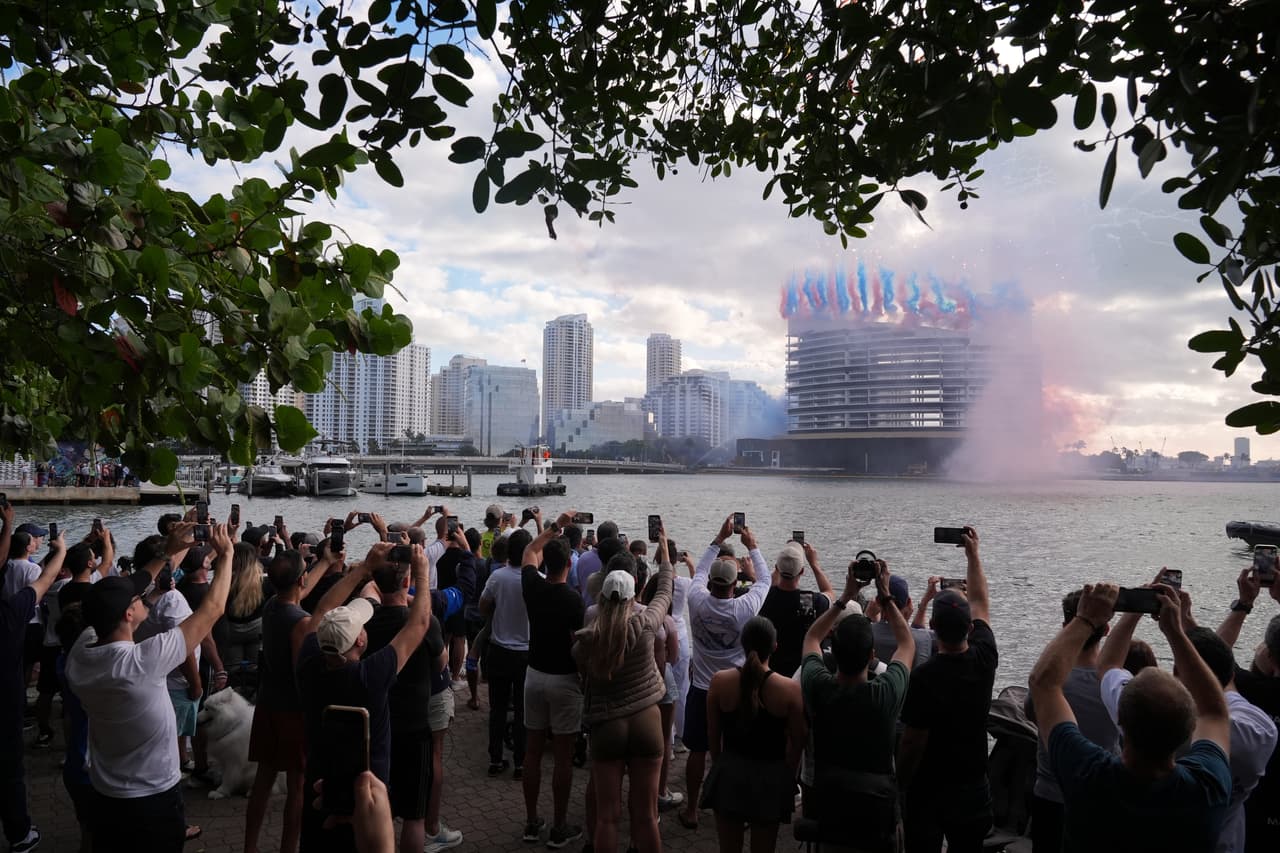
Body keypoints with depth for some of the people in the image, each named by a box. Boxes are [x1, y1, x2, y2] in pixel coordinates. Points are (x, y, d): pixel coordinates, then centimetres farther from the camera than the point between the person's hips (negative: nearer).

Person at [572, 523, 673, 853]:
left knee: (606, 815, 10)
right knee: (645, 814, 11)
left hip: (606, 725, 0)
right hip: (646, 722, 0)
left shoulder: (585, 639, -10)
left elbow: (583, 673, 7)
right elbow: (664, 594, 8)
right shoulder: (643, 624, -11)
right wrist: (665, 554, 22)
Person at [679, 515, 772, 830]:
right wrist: (751, 546, 11)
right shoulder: (745, 607, -20)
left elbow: (700, 570, 5)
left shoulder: (697, 601, -16)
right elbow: (765, 579, 0)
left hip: (702, 689, 1)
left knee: (698, 751, 13)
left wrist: (720, 538, 11)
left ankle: (691, 811, 24)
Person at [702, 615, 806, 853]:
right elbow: (797, 742, -5)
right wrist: (787, 775, 11)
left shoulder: (719, 681, -12)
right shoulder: (790, 689, -16)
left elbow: (713, 735, -1)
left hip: (729, 774, 1)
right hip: (770, 777, -1)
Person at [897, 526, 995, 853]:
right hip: (973, 787, 5)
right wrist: (973, 554, 13)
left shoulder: (924, 676, -25)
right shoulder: (984, 660, -10)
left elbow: (912, 743, -20)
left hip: (928, 790, -4)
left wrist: (899, 785, -4)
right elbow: (981, 602, 6)